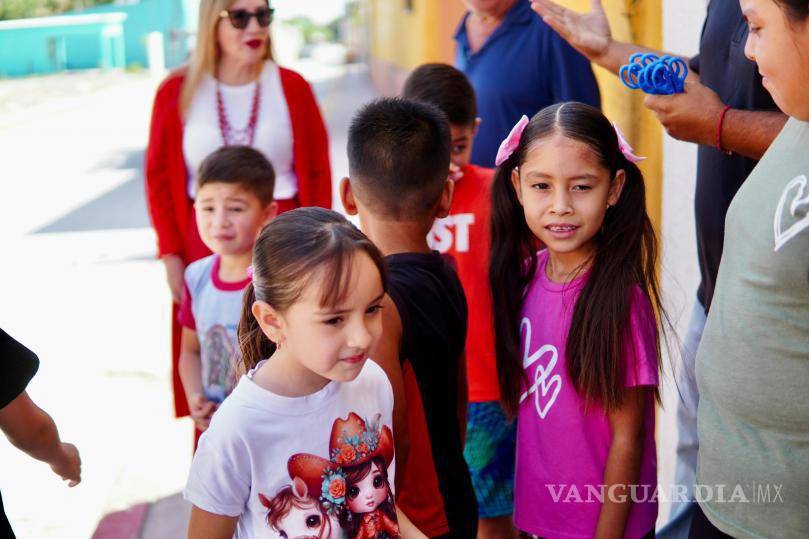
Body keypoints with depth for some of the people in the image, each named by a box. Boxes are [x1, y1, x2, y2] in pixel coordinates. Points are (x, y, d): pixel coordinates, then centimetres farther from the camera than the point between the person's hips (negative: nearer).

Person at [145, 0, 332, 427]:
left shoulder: (291, 87, 0)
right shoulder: (177, 92, 1)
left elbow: (317, 174, 3)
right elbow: (160, 178, 5)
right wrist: (171, 255, 1)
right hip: (206, 247, 0)